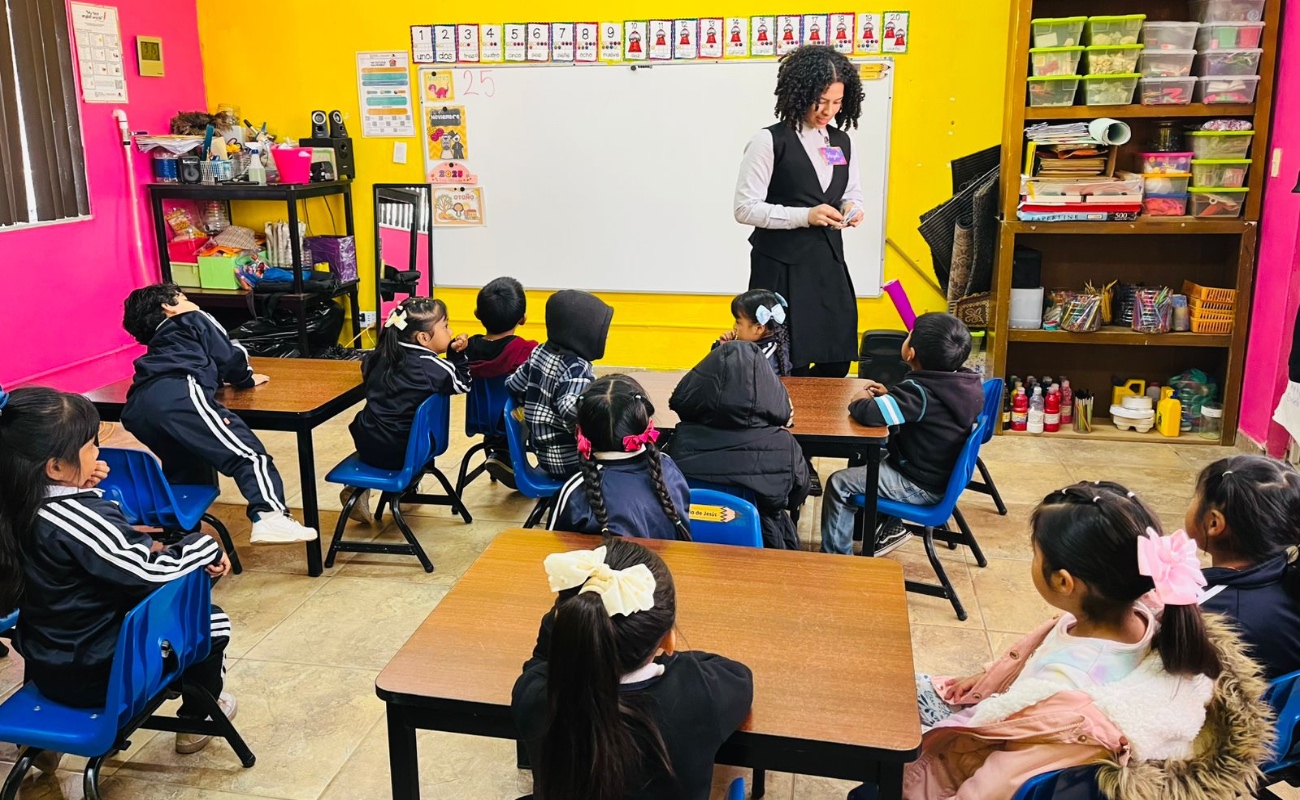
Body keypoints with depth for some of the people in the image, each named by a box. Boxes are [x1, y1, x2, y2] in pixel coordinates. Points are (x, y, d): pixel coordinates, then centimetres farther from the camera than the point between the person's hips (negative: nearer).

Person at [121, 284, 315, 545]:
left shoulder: (158, 347, 44)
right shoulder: (194, 319, 28)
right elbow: (228, 355, 18)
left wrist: (218, 377, 43)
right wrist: (245, 378, 33)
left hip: (136, 408, 8)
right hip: (178, 394, -8)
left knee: (186, 470, 28)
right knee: (248, 453, -15)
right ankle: (270, 518, -34)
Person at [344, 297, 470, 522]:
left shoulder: (383, 356, 3)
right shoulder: (434, 367, -13)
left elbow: (366, 374, 23)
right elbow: (462, 385, 0)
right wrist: (457, 354, 1)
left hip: (366, 445, 4)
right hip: (400, 455, -4)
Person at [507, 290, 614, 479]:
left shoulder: (541, 352, 3)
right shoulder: (576, 368, -22)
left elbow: (513, 385, 13)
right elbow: (571, 410, -39)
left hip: (546, 453, 9)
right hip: (569, 460, -9)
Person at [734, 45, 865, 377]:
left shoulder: (842, 143, 11)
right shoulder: (770, 141, -7)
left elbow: (853, 192, 23)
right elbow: (745, 208, -11)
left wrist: (852, 208, -2)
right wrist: (804, 216, -20)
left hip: (829, 262, 6)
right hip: (781, 267, -6)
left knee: (837, 362, 6)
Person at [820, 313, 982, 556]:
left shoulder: (920, 391, -32)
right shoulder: (966, 382, -6)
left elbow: (869, 413, -39)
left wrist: (860, 400, -17)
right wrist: (889, 395, 3)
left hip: (922, 486, -9)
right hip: (946, 473, 9)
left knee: (838, 484, 0)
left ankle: (834, 556, 13)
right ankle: (889, 526, 33)